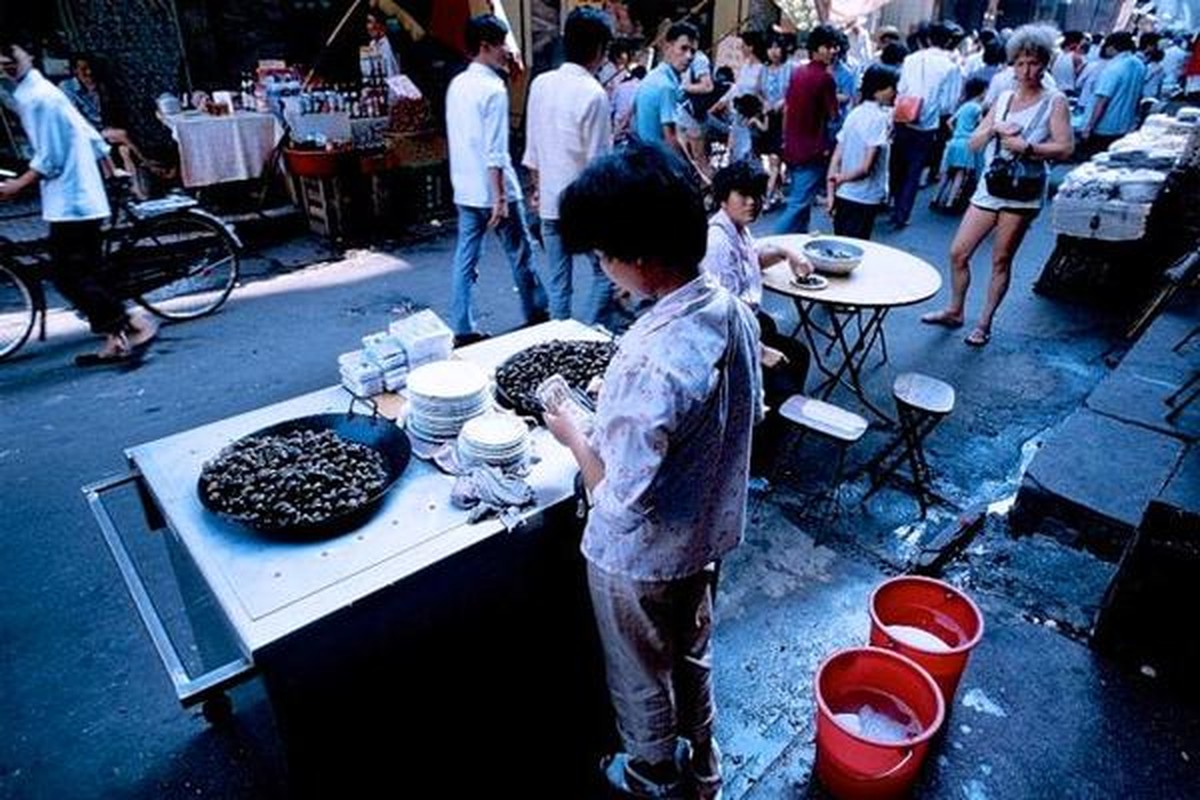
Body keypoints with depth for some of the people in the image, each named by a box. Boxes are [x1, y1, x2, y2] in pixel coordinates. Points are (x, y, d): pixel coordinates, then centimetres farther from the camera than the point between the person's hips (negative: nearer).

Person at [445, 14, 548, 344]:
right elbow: (495, 152, -21)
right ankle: (536, 314, 26)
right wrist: (501, 197, -20)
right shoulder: (493, 88, -15)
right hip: (493, 190, -8)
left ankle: (462, 329, 10)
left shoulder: (457, 84, 10)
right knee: (521, 255, 10)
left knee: (465, 259, 7)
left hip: (465, 190, 8)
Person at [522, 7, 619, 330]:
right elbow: (598, 161, -15)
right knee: (605, 272, 10)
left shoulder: (540, 83, 3)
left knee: (557, 280, 12)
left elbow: (532, 147, 10)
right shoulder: (593, 93, -16)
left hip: (550, 201, 6)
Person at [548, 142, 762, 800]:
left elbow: (622, 502, -30)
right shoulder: (733, 311, -11)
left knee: (642, 680, 23)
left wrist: (572, 435, -14)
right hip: (707, 535, 8)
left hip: (642, 560, -7)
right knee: (692, 658, 31)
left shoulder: (651, 363, -38)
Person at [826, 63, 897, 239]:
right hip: (864, 198, -7)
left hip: (843, 195, 7)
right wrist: (842, 178, -4)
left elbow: (836, 158, 6)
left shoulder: (854, 113, 8)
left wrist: (830, 192, 5)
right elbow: (866, 167, -20)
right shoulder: (881, 118, -14)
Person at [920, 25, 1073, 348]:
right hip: (989, 187, 5)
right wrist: (994, 128, -8)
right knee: (958, 252, 5)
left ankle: (984, 323, 13)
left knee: (1001, 261, 2)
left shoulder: (1054, 101, -1)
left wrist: (1026, 147, -19)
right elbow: (974, 142, 10)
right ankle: (955, 311, 23)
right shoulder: (1003, 98, 13)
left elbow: (1065, 148, -10)